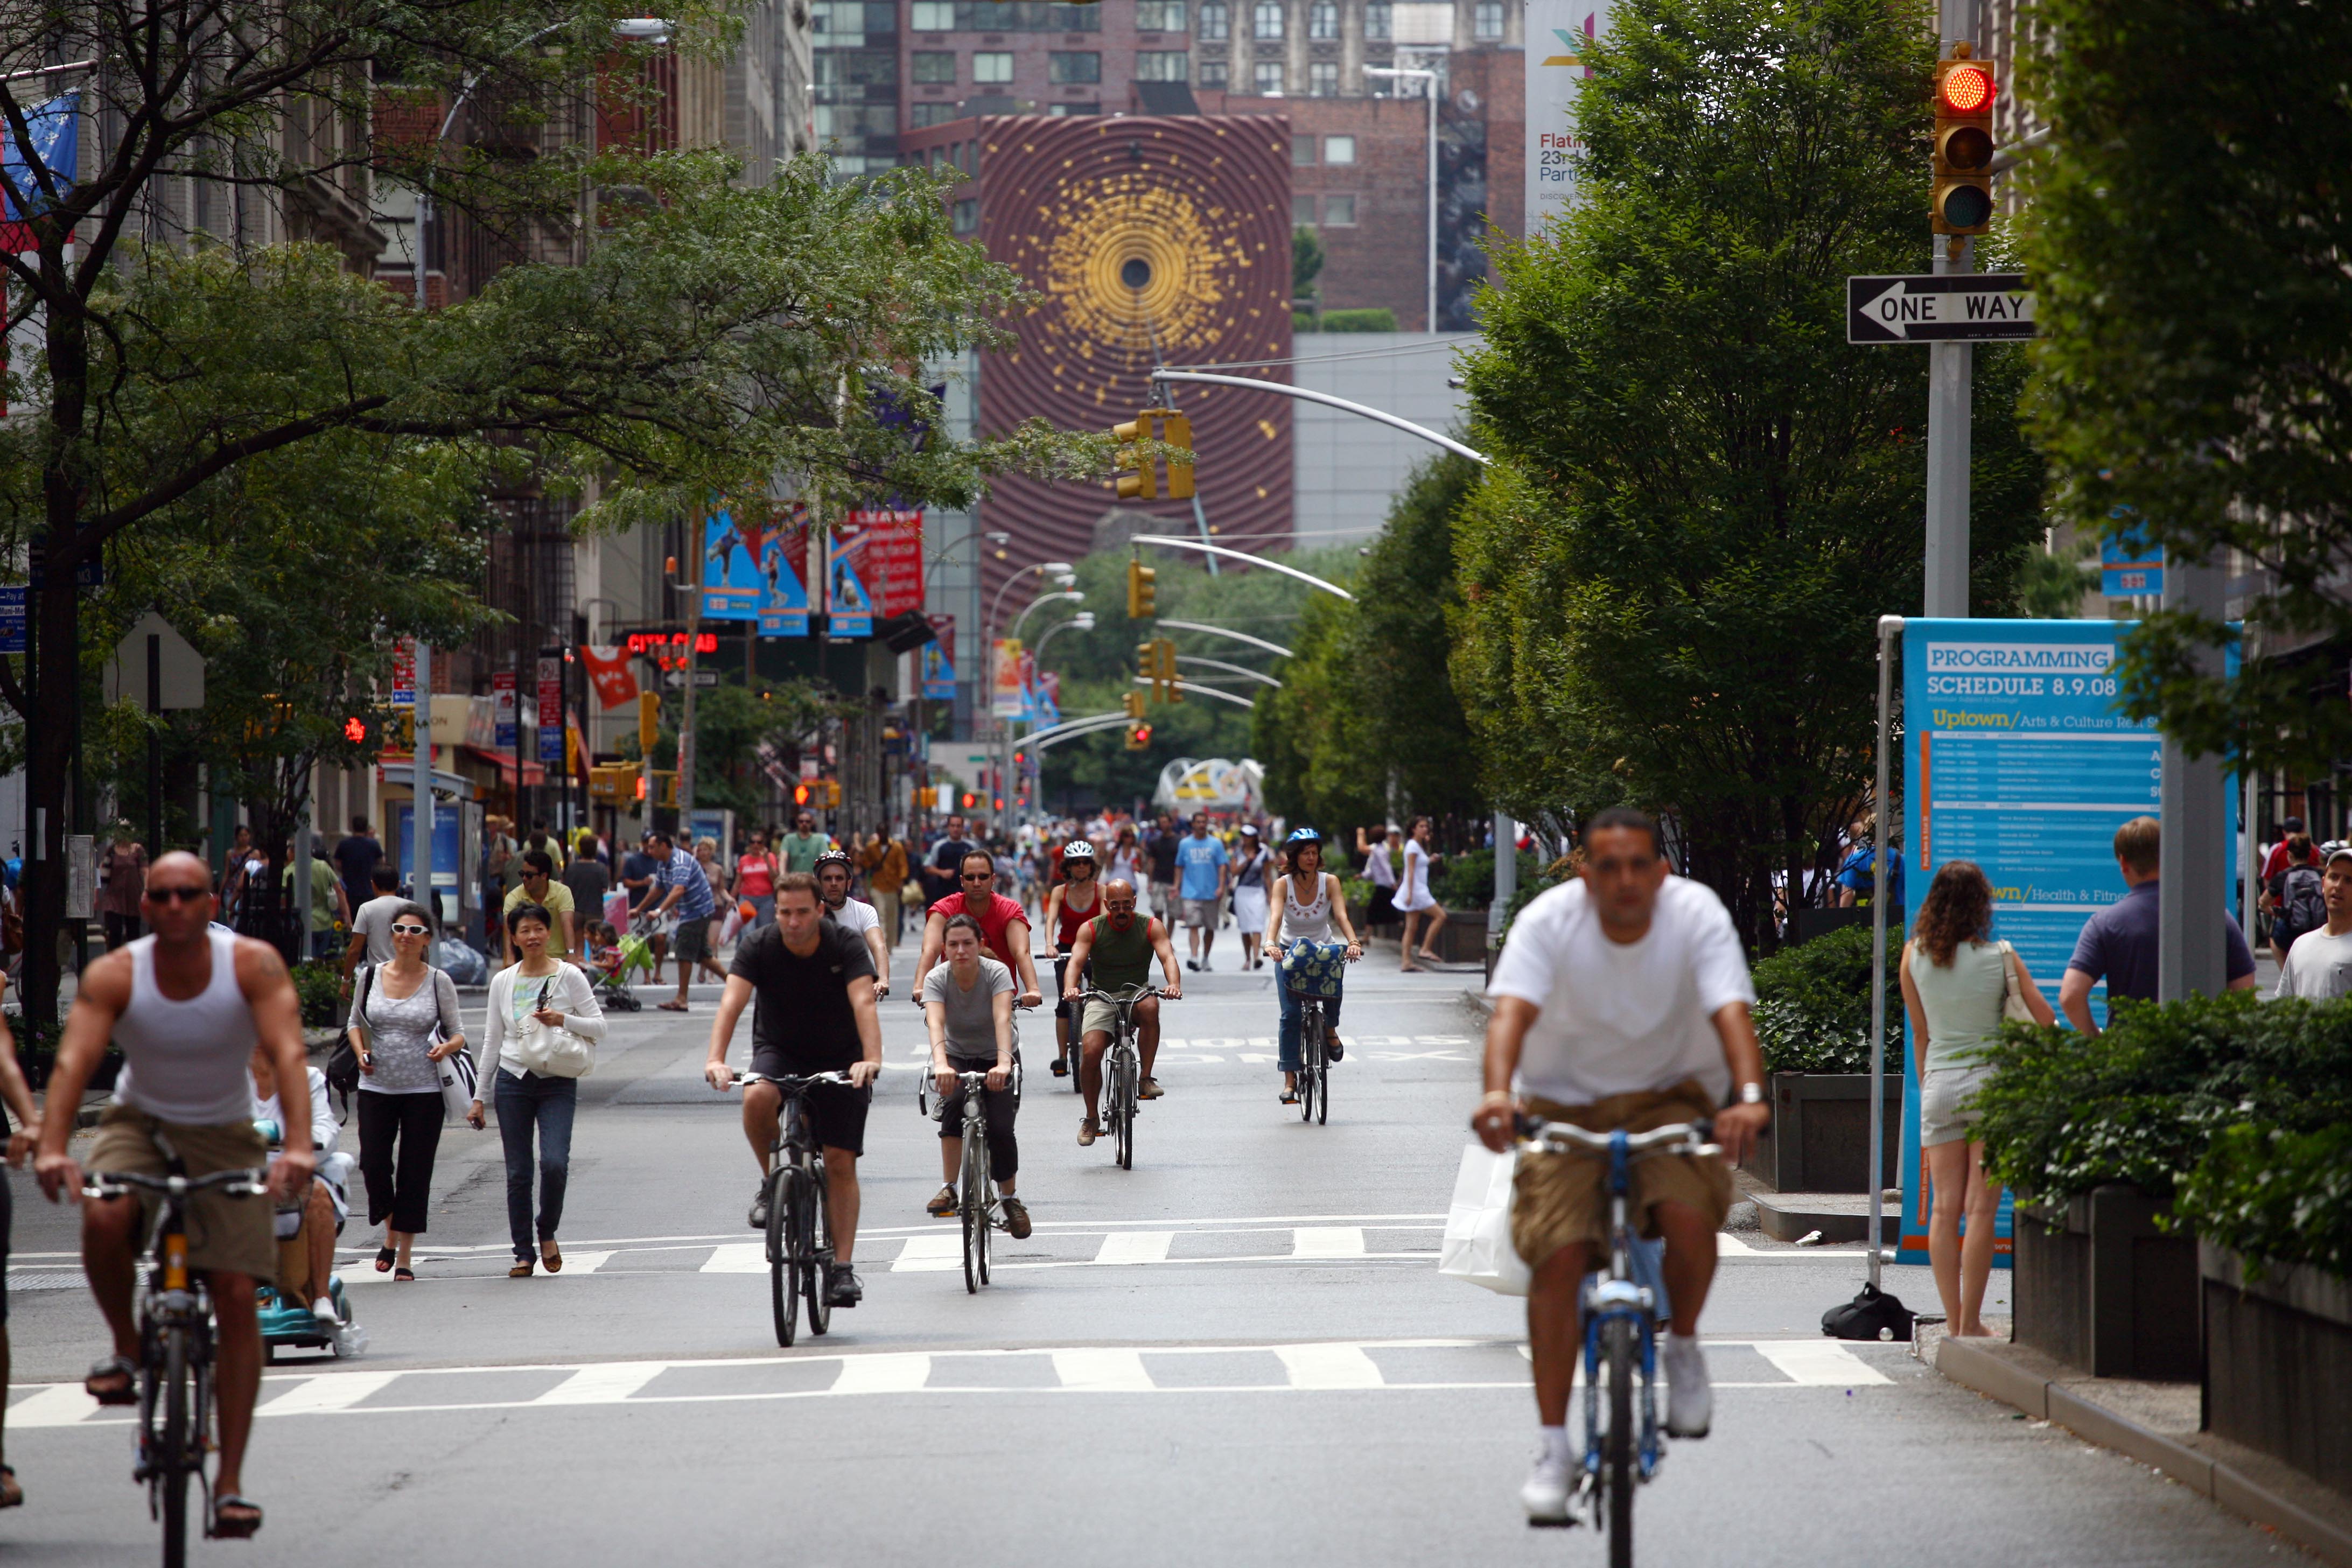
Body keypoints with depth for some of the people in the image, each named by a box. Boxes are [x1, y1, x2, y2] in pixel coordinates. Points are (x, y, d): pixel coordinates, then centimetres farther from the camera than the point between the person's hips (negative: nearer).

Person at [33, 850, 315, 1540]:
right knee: (103, 1219, -34)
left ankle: (231, 1480, -4)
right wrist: (52, 1147, -43)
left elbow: (289, 1052, -29)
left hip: (223, 1134, 0)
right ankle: (125, 1348, -5)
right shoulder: (114, 975, -16)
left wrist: (298, 1145, -44)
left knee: (237, 1296, -10)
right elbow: (74, 1059, -27)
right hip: (140, 1121, 0)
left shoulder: (254, 965, -18)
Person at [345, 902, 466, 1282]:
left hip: (423, 1090, -2)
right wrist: (361, 1053, -2)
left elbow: (458, 1034, 5)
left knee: (414, 1174, 0)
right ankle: (391, 1234, 23)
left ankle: (404, 1258, 10)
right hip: (376, 1087, 2)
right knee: (373, 1166, -5)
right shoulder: (370, 976, 3)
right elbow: (355, 1022, 17)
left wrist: (447, 1048, -18)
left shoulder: (439, 982, -1)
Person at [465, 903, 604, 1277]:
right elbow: (491, 1042, 13)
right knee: (518, 1174, 1)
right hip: (513, 1081, 2)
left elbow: (599, 1027, 1)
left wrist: (564, 1020, -17)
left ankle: (548, 1233, 7)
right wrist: (479, 1097, 12)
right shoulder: (503, 982, 8)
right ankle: (523, 1253, 10)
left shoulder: (569, 977, 1)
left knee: (554, 1163, -18)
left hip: (558, 1082, -2)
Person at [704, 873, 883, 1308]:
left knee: (840, 1162, -7)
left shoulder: (846, 948, -19)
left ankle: (843, 1268, -1)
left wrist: (871, 1059, -51)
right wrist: (716, 1060, -45)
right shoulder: (758, 947, -17)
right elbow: (731, 1002, -28)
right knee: (756, 1099, -34)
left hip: (839, 1059, -1)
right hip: (778, 1051, 1)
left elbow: (864, 1003, -33)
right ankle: (773, 1183, -8)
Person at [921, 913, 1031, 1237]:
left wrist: (1003, 1064, -53)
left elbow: (1002, 1019, -36)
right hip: (957, 1056, 0)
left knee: (1001, 1128, -20)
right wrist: (941, 1065, -54)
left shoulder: (996, 973, -20)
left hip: (993, 1059, 0)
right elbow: (936, 1024, -35)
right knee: (953, 1101, -33)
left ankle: (1010, 1199, 2)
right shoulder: (937, 979, -18)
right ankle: (949, 1190, -29)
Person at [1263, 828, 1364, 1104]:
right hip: (1289, 952, -1)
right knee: (1290, 1014, -15)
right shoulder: (1283, 885, -16)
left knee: (1334, 980, -32)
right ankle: (1290, 1079, -8)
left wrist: (1353, 942, -45)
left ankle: (1330, 1030, -1)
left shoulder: (1330, 882, -13)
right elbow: (1275, 916, -31)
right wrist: (1270, 944, -51)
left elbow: (1341, 915, -26)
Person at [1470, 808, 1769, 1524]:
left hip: (1669, 1097, 0)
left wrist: (1750, 1095, -48)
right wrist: (1497, 1093, -50)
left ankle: (1683, 1347, 2)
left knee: (1690, 1216, -29)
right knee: (1558, 1257, -14)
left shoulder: (1697, 915, -16)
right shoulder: (1548, 920, -17)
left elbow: (1731, 1011, -29)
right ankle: (1553, 1446, -4)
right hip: (1564, 1102, 0)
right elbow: (1512, 1011, -30)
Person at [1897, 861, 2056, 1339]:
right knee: (1980, 1209, -2)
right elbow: (2044, 1018, -3)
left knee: (1945, 1209, 6)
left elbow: (1919, 1033, 8)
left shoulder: (1915, 956, 0)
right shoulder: (2000, 956, -6)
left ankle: (1953, 1319, 5)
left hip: (1939, 1083, 2)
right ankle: (1970, 1322, -4)